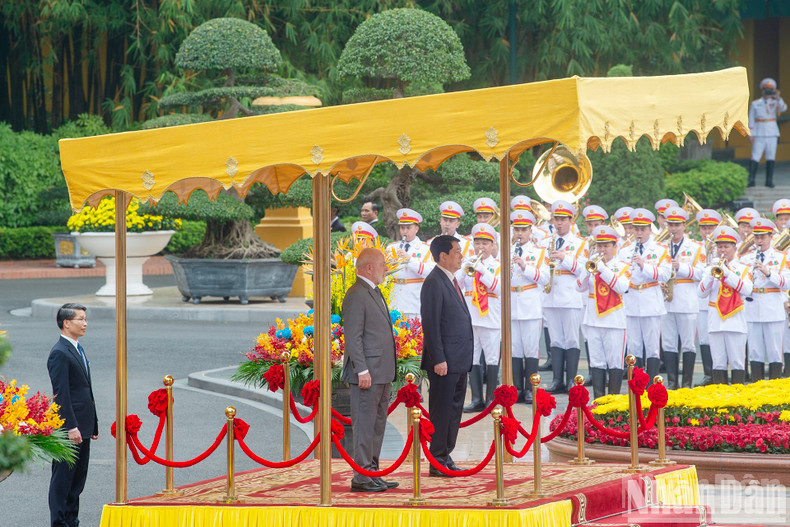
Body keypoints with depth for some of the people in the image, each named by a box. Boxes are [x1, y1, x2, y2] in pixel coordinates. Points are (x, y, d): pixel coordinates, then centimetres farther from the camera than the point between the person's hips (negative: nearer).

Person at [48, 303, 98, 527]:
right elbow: (61, 393, -19)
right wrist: (70, 427, -22)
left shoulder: (78, 350, 17)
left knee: (78, 477, 13)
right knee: (63, 477, -4)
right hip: (68, 426, -10)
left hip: (82, 427, 10)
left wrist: (93, 423, 20)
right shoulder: (60, 353, -14)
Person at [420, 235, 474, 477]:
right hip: (444, 361, -9)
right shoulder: (434, 283, -13)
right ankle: (437, 463, 1)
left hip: (458, 361, 9)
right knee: (441, 411, -4)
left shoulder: (450, 281, 17)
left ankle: (445, 458, 19)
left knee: (454, 410, 12)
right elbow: (430, 325, -17)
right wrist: (438, 359, -20)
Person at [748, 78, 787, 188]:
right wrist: (751, 135, -3)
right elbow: (751, 120, 3)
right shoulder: (755, 104, 4)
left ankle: (769, 180, 6)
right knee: (755, 156, -7)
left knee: (771, 157, 2)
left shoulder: (775, 103, 6)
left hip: (772, 134, 2)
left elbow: (783, 108, -16)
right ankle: (751, 180, -6)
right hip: (759, 134, -2)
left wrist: (778, 98, -32)